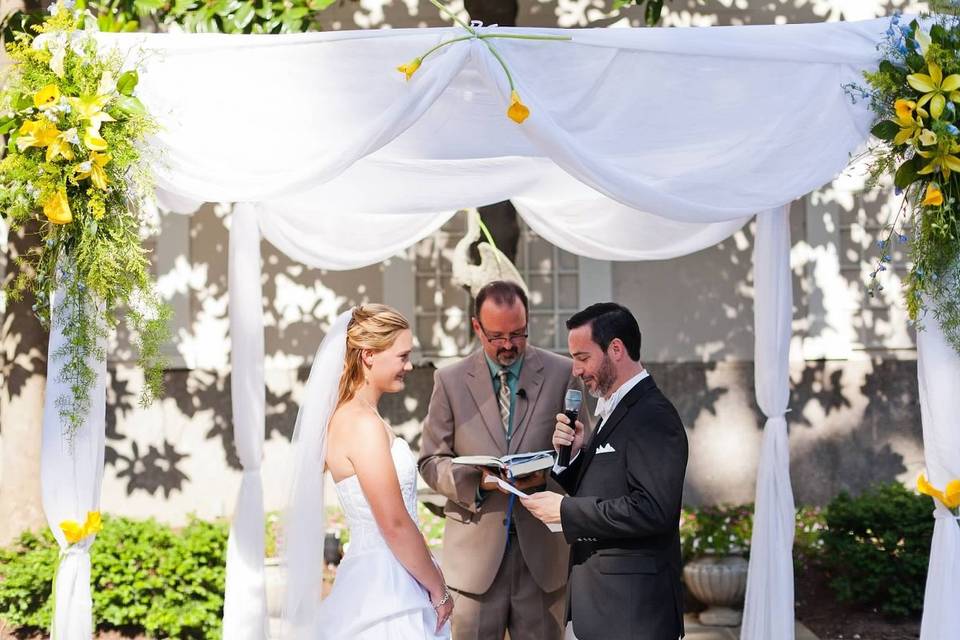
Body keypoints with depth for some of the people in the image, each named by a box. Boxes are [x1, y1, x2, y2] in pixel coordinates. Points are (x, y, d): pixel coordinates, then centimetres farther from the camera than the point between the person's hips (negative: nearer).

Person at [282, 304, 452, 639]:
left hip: (379, 579, 9)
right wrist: (438, 589, -8)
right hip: (386, 589, -9)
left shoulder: (347, 416, 10)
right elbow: (395, 525, -20)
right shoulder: (363, 423, -19)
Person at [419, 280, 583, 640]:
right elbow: (431, 461, 4)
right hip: (476, 547, 0)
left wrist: (548, 473, -15)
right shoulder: (450, 380, 3)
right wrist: (477, 479, -15)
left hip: (542, 547, 0)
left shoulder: (561, 374, 2)